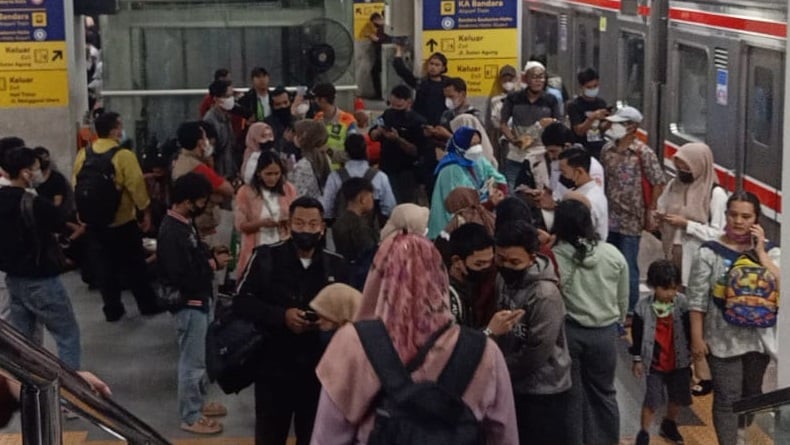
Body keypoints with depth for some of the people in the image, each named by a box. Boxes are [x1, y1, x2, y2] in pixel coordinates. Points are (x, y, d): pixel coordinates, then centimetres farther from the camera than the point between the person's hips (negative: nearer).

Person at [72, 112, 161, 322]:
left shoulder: (83, 154, -1)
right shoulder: (124, 155, -18)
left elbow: (76, 185, 6)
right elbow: (137, 186, -17)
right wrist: (146, 211, -4)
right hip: (123, 221, -5)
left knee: (106, 264, 15)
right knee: (134, 264, 10)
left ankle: (112, 309, 19)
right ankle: (148, 305, 21)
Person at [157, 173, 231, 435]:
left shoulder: (185, 222, 5)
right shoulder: (171, 232, -25)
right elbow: (180, 276, -27)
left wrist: (210, 255, -3)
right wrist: (212, 264, -19)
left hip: (200, 299, 10)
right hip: (189, 304, -10)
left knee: (202, 356, 21)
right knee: (193, 360, 2)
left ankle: (198, 402, 37)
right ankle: (191, 417, 15)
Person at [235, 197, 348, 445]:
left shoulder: (335, 264, 1)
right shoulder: (266, 257, -4)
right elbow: (241, 301, -6)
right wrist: (281, 316, -19)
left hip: (318, 367, 2)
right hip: (274, 365, -2)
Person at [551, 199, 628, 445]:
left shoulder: (553, 257, -14)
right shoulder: (613, 255, -3)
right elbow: (623, 300, 8)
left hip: (567, 331, -2)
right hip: (604, 332, 2)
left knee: (571, 394, 11)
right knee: (603, 392, 18)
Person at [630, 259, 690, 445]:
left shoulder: (683, 304, -9)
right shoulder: (643, 307, -13)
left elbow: (690, 331, 0)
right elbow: (637, 335, -4)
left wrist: (693, 353, 3)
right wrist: (637, 360, -1)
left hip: (679, 361, 3)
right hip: (654, 362, -3)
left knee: (678, 397, 16)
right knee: (652, 399, -4)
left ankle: (669, 425, 41)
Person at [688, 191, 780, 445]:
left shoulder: (769, 251, -2)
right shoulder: (710, 252, -10)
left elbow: (780, 288, -18)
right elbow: (697, 299, -8)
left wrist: (760, 251, -17)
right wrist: (697, 338, -9)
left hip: (759, 337, 3)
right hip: (724, 338, -3)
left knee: (752, 395, 20)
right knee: (727, 399, -2)